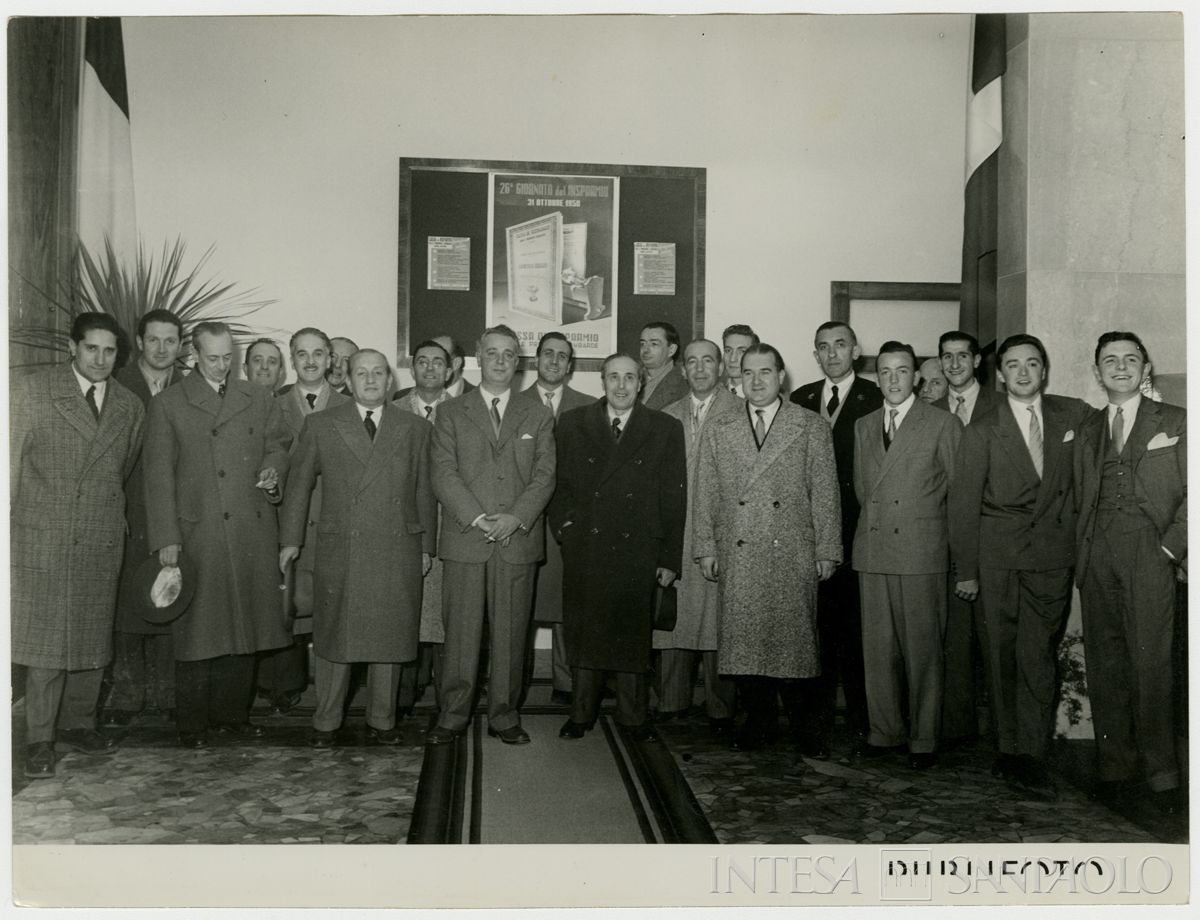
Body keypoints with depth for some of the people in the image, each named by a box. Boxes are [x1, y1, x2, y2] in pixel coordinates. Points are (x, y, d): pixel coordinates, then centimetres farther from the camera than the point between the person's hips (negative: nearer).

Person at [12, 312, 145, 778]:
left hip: (102, 540, 4)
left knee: (93, 635, 10)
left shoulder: (130, 407, 9)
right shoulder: (31, 390, -1)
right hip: (41, 537, -4)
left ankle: (78, 723, 25)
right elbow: (11, 460, -1)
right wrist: (11, 521, -4)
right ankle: (39, 740, 6)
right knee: (43, 635, -4)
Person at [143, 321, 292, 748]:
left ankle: (233, 714, 21)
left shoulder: (259, 399, 14)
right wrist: (166, 537, -7)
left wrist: (272, 470, -4)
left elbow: (278, 444, 21)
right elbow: (159, 475, 0)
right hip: (198, 533, -3)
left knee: (244, 629, 8)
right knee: (198, 629, 0)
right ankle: (192, 724, 12)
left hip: (252, 535, 3)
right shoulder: (167, 405, 4)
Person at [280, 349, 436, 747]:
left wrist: (426, 547, 9)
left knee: (390, 638, 6)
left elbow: (424, 493, 11)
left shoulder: (415, 429, 10)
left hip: (398, 554, 1)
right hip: (339, 552, -1)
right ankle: (326, 723, 19)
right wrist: (290, 539, 7)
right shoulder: (320, 425, 8)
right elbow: (298, 483, 10)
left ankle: (382, 722, 20)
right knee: (334, 638, 5)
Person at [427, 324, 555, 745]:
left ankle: (505, 716, 14)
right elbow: (444, 474, 0)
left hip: (519, 540, 1)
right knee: (460, 631, 1)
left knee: (510, 632, 4)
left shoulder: (538, 417, 15)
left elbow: (544, 477, 5)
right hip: (464, 539, -1)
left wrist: (515, 518, -11)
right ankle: (452, 716, 11)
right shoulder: (450, 412, 10)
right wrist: (478, 519, -11)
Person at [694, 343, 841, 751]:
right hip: (738, 557, 2)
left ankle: (799, 716, 20)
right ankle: (758, 721, 16)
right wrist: (706, 548, 5)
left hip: (793, 555, -2)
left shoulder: (811, 427, 6)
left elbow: (825, 493, 3)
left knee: (793, 636, 1)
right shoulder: (719, 431, 11)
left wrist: (827, 551, -1)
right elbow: (706, 495, 11)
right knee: (743, 638, 2)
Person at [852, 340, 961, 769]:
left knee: (923, 648, 0)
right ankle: (884, 730, 19)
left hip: (921, 552, -4)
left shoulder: (943, 424, 0)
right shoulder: (863, 427, 15)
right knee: (877, 646, 7)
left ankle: (924, 739, 12)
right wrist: (877, 521, 13)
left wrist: (921, 520, 6)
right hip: (872, 550, 4)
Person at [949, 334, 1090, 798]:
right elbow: (964, 503, 1)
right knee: (1004, 655, 3)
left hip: (1053, 554, 1)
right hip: (999, 555, -1)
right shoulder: (982, 430, 1)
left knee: (1038, 655, -5)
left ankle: (1026, 756, 0)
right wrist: (965, 568, -2)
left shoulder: (1073, 415, 7)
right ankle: (1011, 748, 14)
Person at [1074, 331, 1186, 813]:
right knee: (1104, 665, 3)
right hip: (1097, 556, 3)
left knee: (1150, 662, -8)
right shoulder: (1086, 429, 19)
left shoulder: (1175, 422, 9)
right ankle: (1116, 769, 9)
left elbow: (1192, 492, 3)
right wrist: (1081, 553, 5)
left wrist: (1170, 545, -8)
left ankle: (1161, 775, 2)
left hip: (1150, 552, -3)